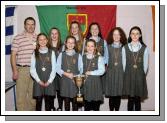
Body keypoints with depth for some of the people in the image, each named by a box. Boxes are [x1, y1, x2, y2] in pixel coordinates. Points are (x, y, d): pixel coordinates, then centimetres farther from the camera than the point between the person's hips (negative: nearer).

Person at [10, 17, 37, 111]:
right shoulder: (18, 38, 0)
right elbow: (13, 55, 0)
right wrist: (15, 70, -6)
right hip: (22, 69, -3)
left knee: (34, 94, 11)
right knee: (21, 94, -1)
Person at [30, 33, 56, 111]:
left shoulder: (51, 53, 4)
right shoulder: (35, 53, 3)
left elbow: (54, 68, 0)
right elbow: (32, 69, -1)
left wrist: (49, 81, -8)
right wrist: (39, 81, -9)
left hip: (49, 82, 0)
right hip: (38, 82, 0)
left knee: (48, 101, 5)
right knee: (38, 101, 2)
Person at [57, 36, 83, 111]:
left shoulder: (78, 55, 4)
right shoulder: (61, 54, 5)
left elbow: (81, 69, 4)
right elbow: (58, 68, 1)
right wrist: (66, 74, -12)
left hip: (75, 81, 0)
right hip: (65, 80, 1)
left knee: (74, 101, 2)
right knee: (66, 100, 5)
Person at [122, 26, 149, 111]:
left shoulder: (144, 48, -1)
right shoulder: (125, 48, 1)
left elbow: (145, 64, 3)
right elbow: (124, 63, 5)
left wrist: (142, 75, 2)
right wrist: (126, 75, 4)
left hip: (140, 76, 0)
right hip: (128, 76, 0)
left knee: (138, 99, 6)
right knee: (130, 99, 6)